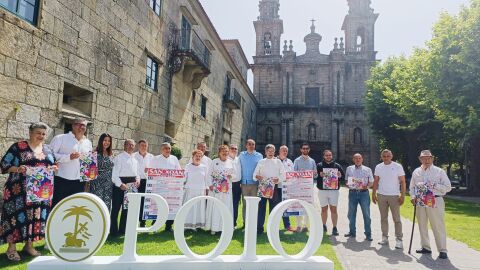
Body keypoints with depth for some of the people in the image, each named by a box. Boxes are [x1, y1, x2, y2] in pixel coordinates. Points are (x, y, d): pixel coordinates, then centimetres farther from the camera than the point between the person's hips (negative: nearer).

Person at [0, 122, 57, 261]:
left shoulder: (47, 150, 11)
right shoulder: (18, 147, -5)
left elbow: (53, 165, 18)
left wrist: (53, 168, -4)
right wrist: (17, 169, -23)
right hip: (20, 190, -5)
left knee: (36, 215, 8)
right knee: (18, 216, -1)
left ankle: (29, 245, 22)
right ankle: (11, 248, 13)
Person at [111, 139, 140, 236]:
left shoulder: (135, 159, 15)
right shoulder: (119, 157, -6)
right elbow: (115, 173, -12)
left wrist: (137, 179, 1)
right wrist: (120, 184, -21)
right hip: (120, 183, -7)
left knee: (127, 208, 13)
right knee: (116, 208, 0)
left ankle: (123, 229, 23)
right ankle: (114, 231, 10)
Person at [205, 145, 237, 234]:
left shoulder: (231, 162, 9)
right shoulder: (214, 161, 4)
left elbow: (235, 174, 12)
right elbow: (210, 174, 2)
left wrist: (231, 176, -10)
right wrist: (210, 184, -7)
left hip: (226, 188, 2)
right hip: (215, 188, -2)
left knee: (226, 207, 3)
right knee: (215, 207, -1)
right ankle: (213, 227, 6)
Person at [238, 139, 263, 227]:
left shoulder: (259, 156, 6)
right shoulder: (241, 155, 9)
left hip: (255, 183, -1)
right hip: (244, 183, 1)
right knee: (244, 203, 4)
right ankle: (245, 222, 11)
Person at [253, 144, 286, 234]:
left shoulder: (278, 162, 10)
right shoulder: (261, 162, 12)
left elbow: (283, 174, 4)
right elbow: (255, 173, 7)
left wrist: (278, 179, -15)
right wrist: (257, 176, -15)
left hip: (274, 187, 0)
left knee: (273, 207, 2)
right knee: (261, 206, -1)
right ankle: (259, 227, 6)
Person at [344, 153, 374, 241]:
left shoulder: (367, 169, 6)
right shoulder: (349, 169, 11)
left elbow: (371, 182, 7)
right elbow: (346, 180, 15)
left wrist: (367, 186, -14)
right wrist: (347, 184, -7)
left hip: (364, 193, -2)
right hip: (352, 193, 2)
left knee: (366, 214, -1)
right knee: (351, 214, 8)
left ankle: (368, 234, 8)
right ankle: (352, 232, 22)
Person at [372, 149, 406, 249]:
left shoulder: (398, 167, -4)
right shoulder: (378, 167, 6)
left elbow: (403, 182, -4)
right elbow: (376, 181, 11)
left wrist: (402, 195, -10)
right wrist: (373, 194, 7)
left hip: (394, 196, -4)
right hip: (381, 196, 4)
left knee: (397, 219, -2)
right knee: (383, 218, 10)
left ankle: (399, 240, 3)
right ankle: (384, 238, 18)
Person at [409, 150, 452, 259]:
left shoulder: (439, 171, 1)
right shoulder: (416, 172, 10)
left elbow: (448, 187, -1)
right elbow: (412, 187, 16)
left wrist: (434, 186, -14)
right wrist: (413, 196, -1)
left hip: (435, 202, -4)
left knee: (438, 226, -2)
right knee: (422, 225, 10)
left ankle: (442, 250, 7)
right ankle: (426, 247, 22)